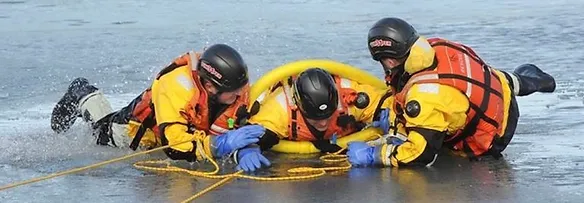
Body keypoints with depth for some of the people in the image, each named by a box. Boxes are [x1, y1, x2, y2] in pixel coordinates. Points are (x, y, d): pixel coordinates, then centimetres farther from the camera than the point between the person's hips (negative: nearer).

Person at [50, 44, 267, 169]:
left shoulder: (238, 88, -32)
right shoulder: (177, 86, -47)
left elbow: (244, 127, -25)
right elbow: (174, 145, -50)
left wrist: (245, 150, -48)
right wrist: (222, 144, -58)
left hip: (192, 126, 5)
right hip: (146, 125, -5)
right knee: (107, 134, 23)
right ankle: (85, 97, 48)